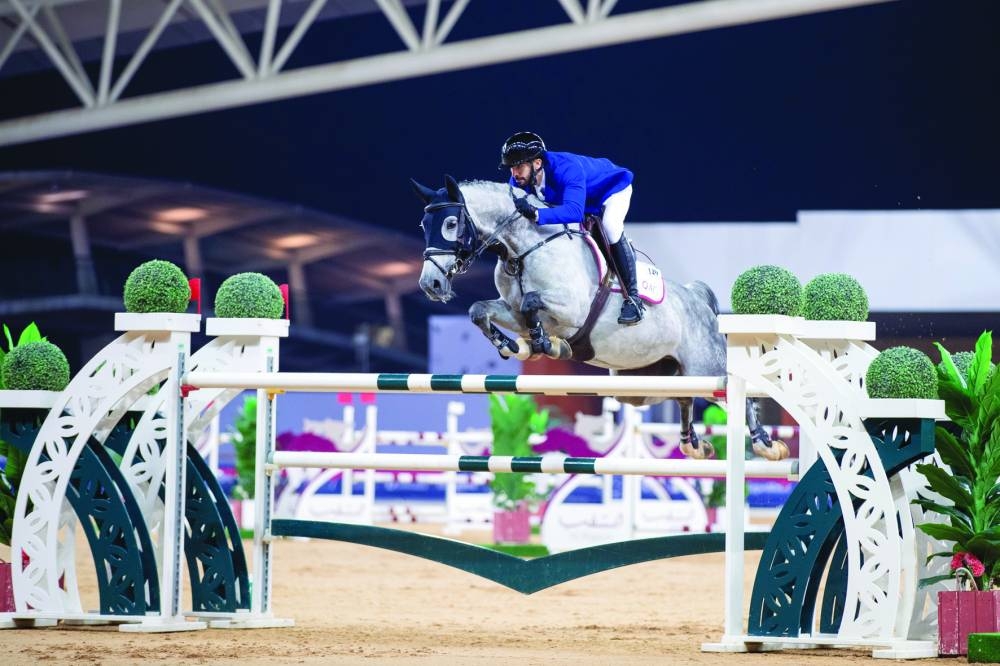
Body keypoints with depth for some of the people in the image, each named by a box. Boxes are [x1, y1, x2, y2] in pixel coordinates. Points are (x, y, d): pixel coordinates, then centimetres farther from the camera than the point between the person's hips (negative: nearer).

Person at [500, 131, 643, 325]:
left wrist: (535, 214, -72)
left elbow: (574, 211, -60)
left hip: (612, 187, -8)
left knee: (610, 227, -32)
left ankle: (632, 297, -24)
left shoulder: (566, 169, -45)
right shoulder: (519, 180, -24)